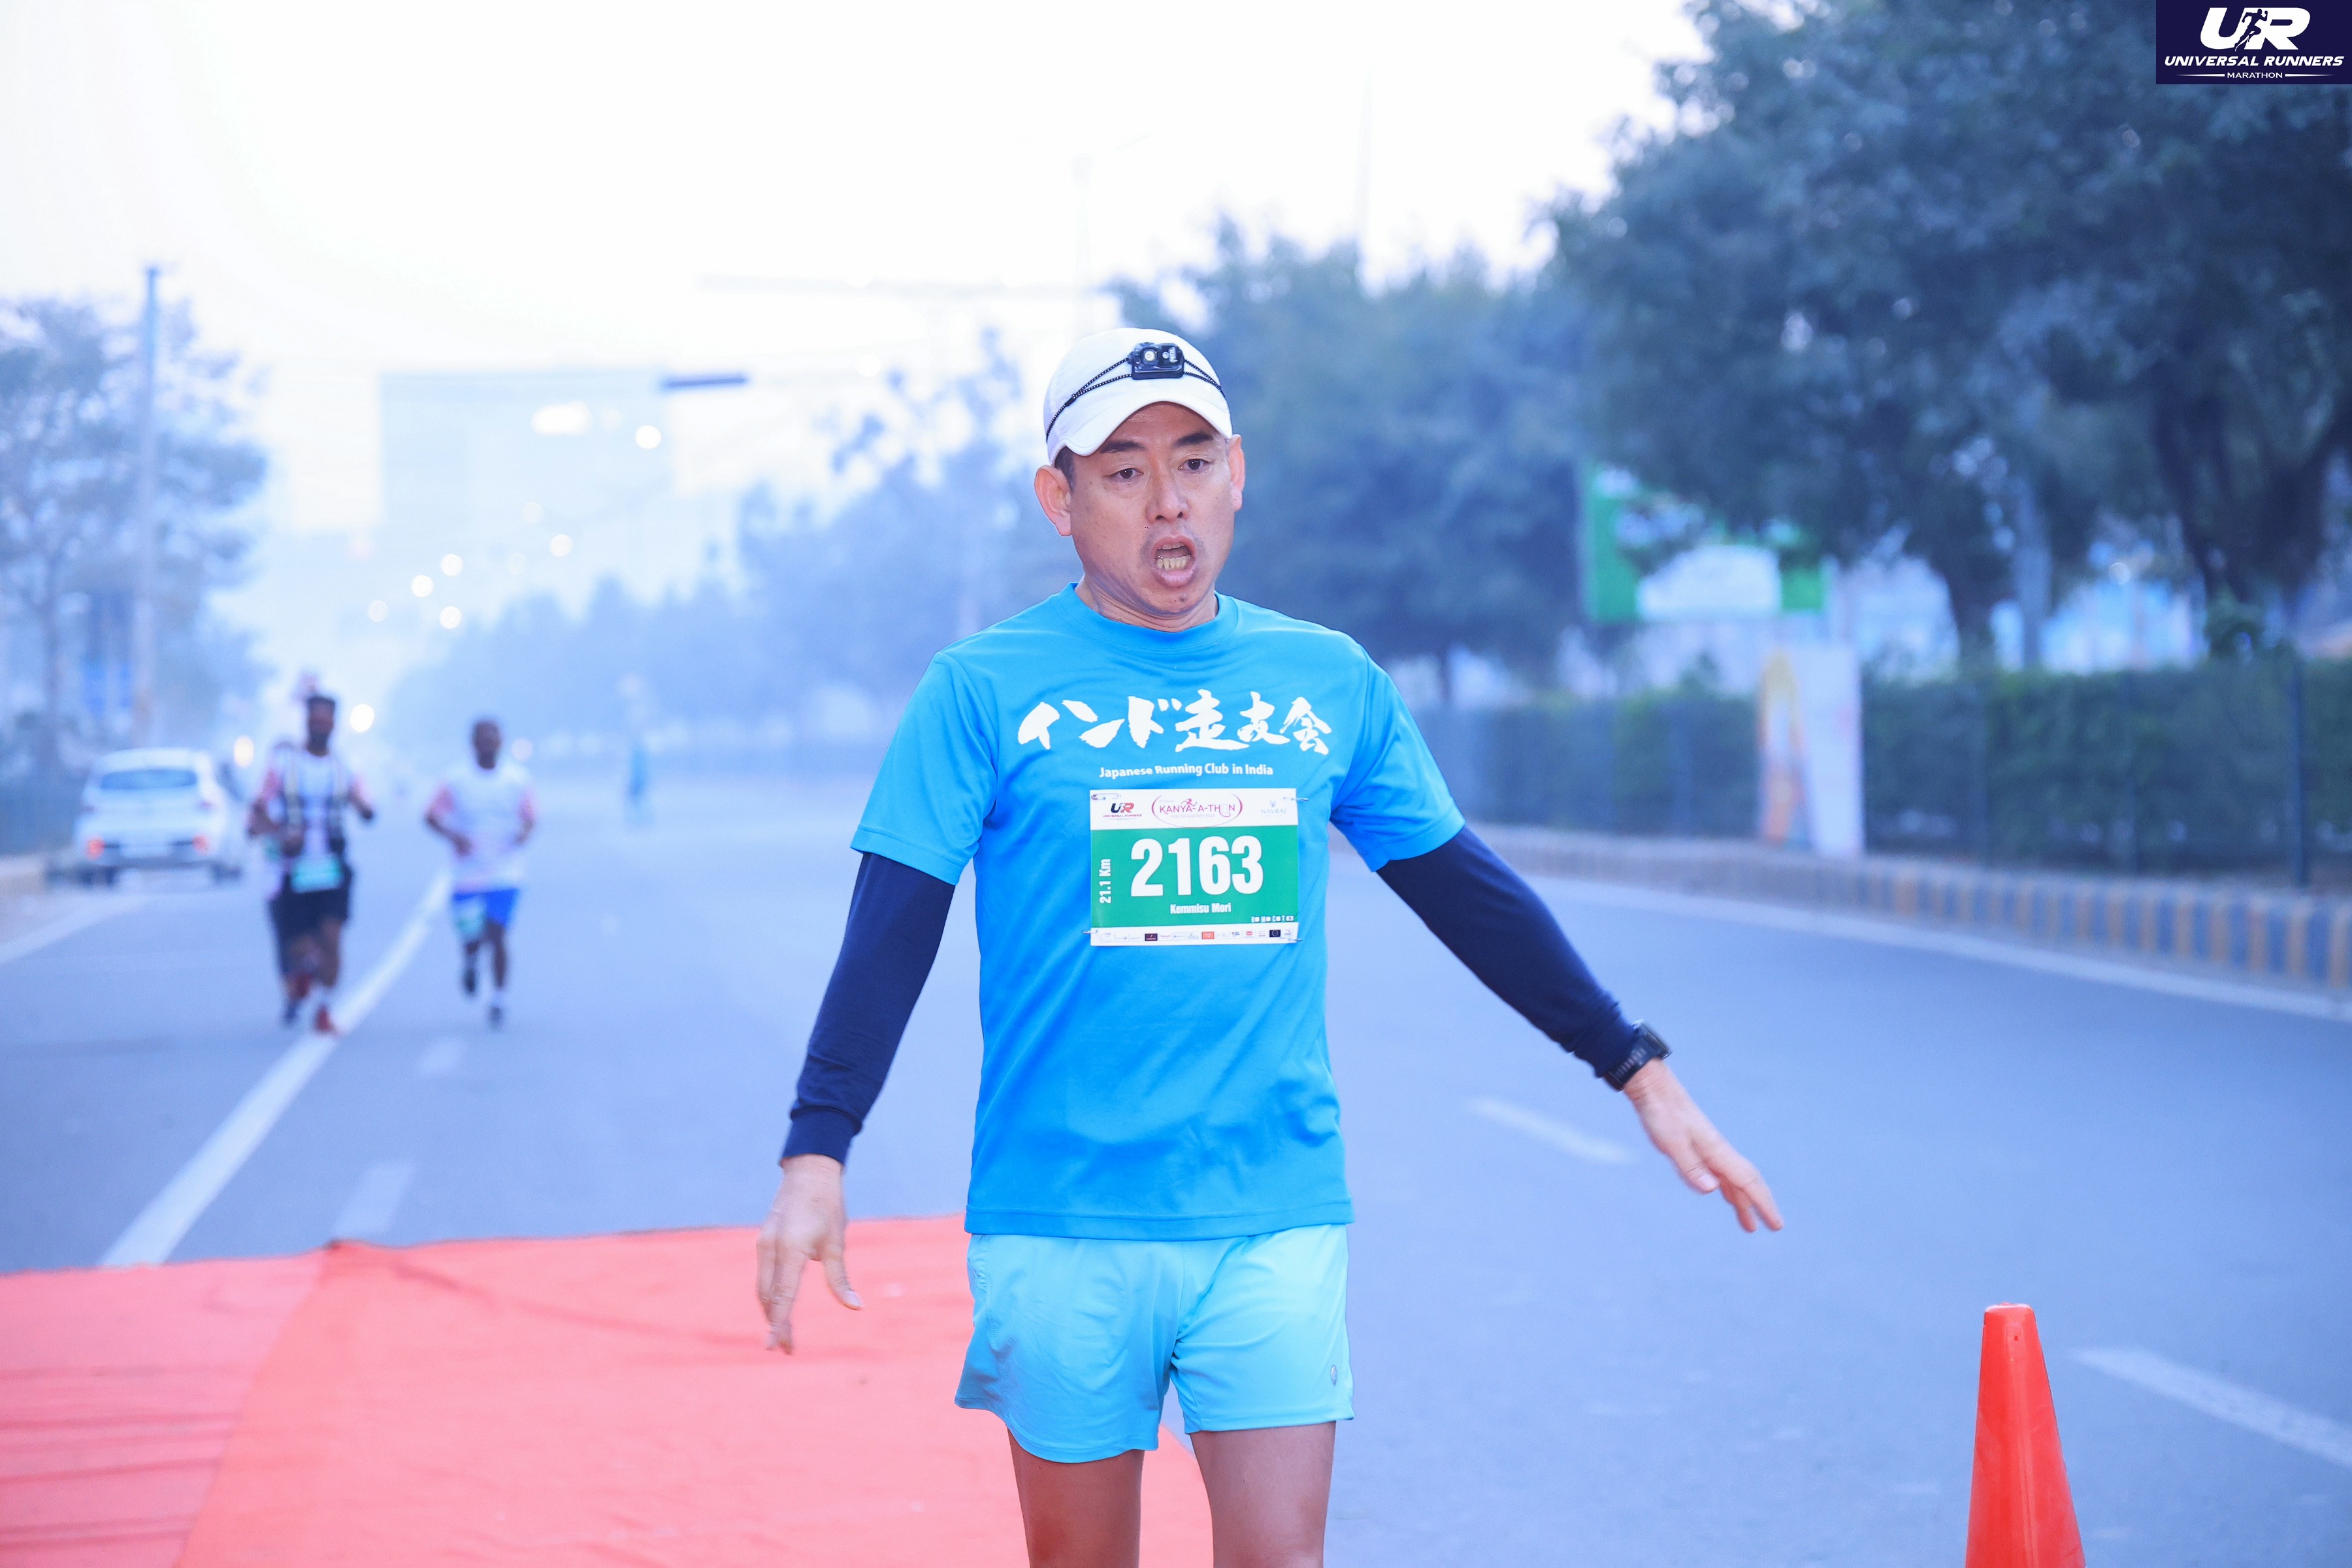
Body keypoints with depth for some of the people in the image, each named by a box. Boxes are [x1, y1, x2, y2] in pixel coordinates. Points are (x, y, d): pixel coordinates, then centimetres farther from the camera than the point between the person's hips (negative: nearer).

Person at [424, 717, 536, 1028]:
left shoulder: (517, 778, 2)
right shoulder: (455, 779, -2)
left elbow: (531, 817, 10)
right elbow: (431, 817, 1)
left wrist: (523, 834, -13)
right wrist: (453, 836, -18)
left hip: (505, 874, 0)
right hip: (467, 873, 0)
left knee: (497, 936, -10)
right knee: (471, 938, 3)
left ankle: (499, 998, 5)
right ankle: (470, 962, 40)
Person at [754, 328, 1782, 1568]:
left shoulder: (1327, 681, 8)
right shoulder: (983, 692, -1)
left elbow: (1467, 892, 14)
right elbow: (891, 935, -5)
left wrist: (1637, 1069, 14)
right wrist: (816, 1154, -16)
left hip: (1276, 1222, 2)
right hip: (1062, 1226, -1)